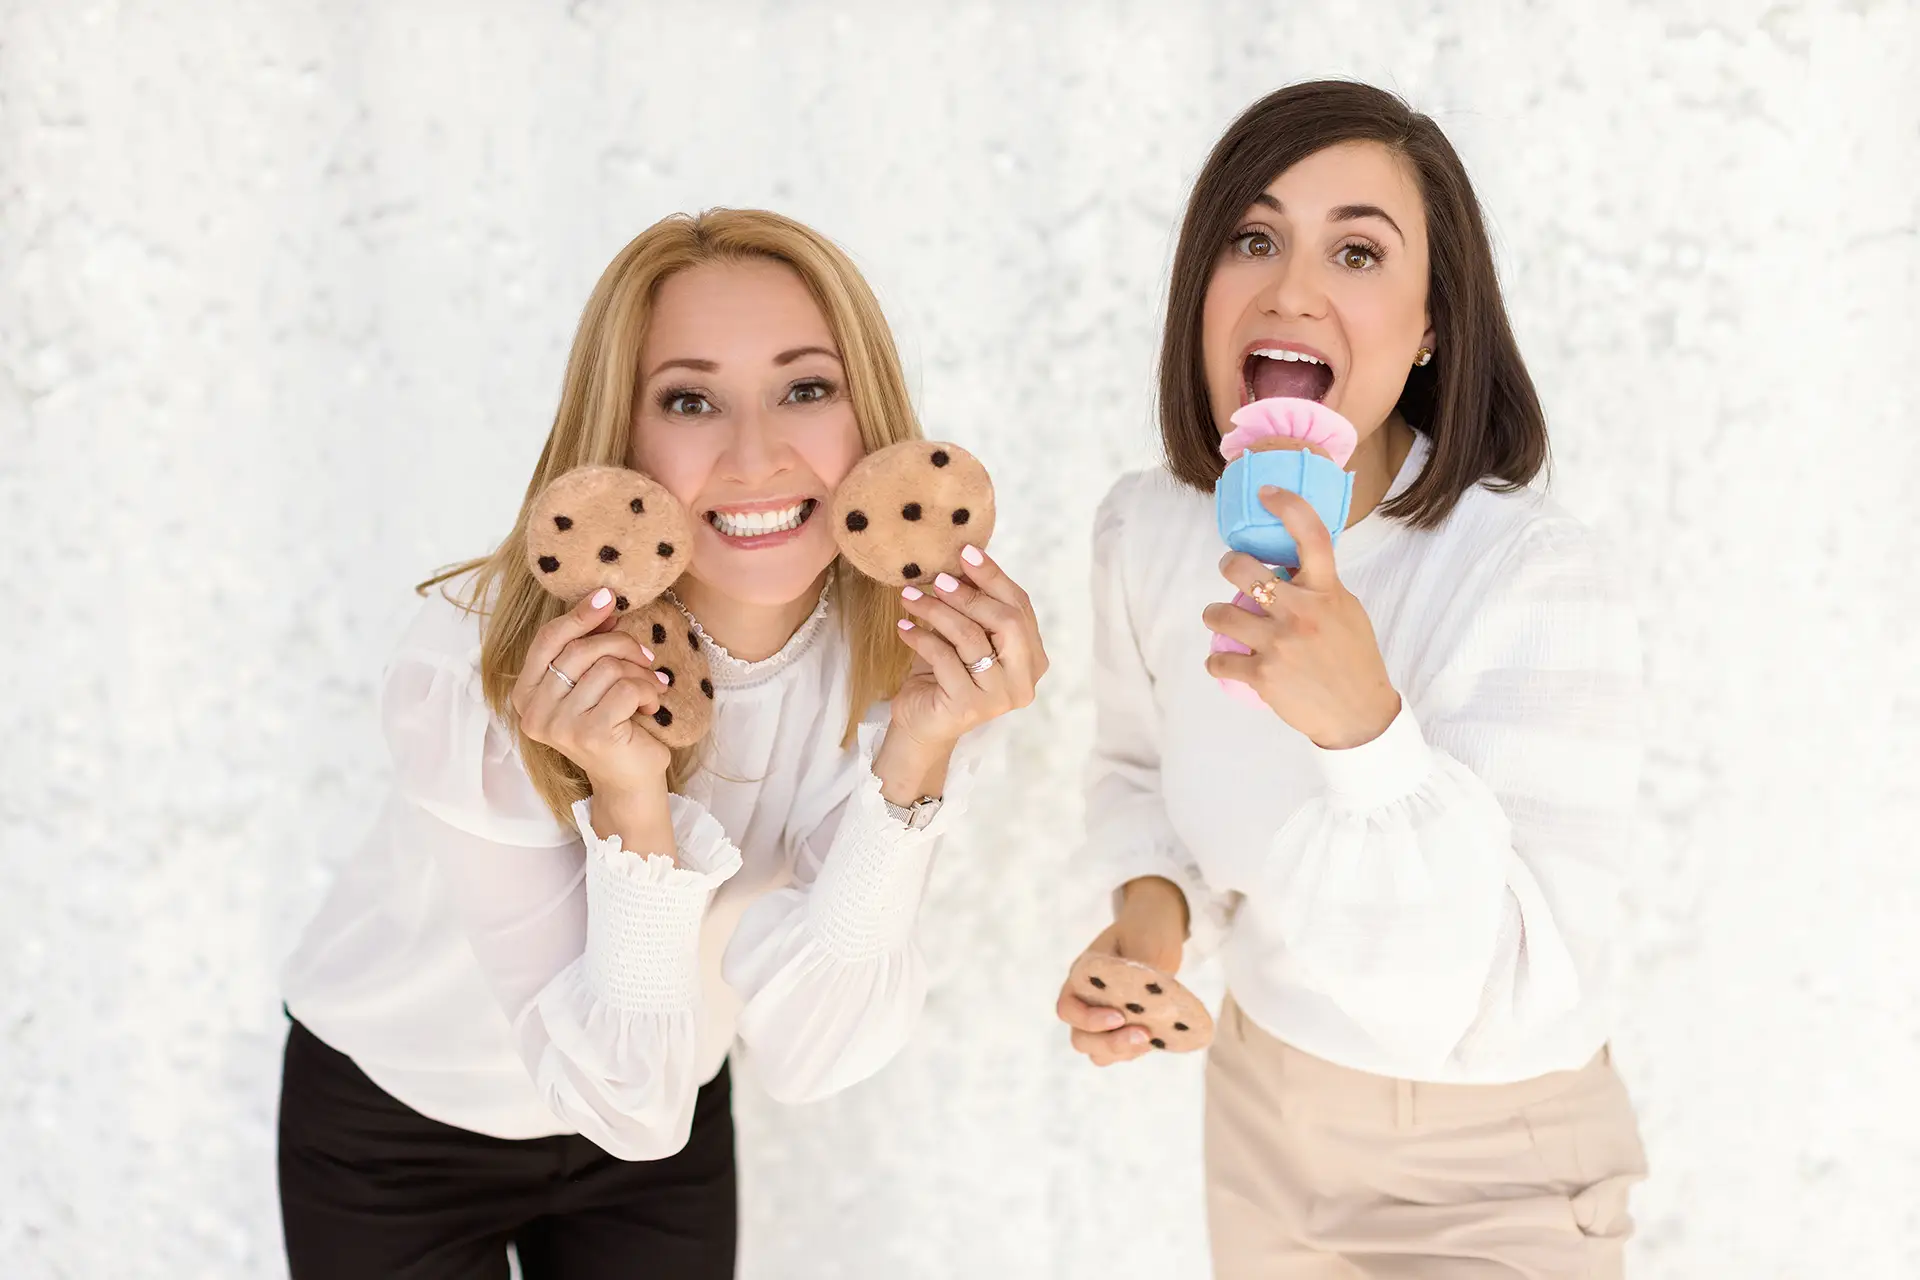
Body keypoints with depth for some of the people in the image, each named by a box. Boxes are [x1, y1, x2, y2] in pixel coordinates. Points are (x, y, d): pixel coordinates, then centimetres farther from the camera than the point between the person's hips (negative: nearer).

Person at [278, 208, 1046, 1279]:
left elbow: (807, 1053, -22)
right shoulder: (478, 661, -28)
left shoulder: (917, 649, -19)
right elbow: (626, 1099, -26)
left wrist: (915, 758, -33)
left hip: (670, 1117, 3)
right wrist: (629, 805, -40)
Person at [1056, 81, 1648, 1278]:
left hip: (1486, 1171, -4)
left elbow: (1524, 1000, -30)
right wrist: (1153, 899, -14)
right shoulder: (1146, 527, -11)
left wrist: (1368, 729, -43)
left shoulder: (1543, 583, -27)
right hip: (1259, 1100, 4)